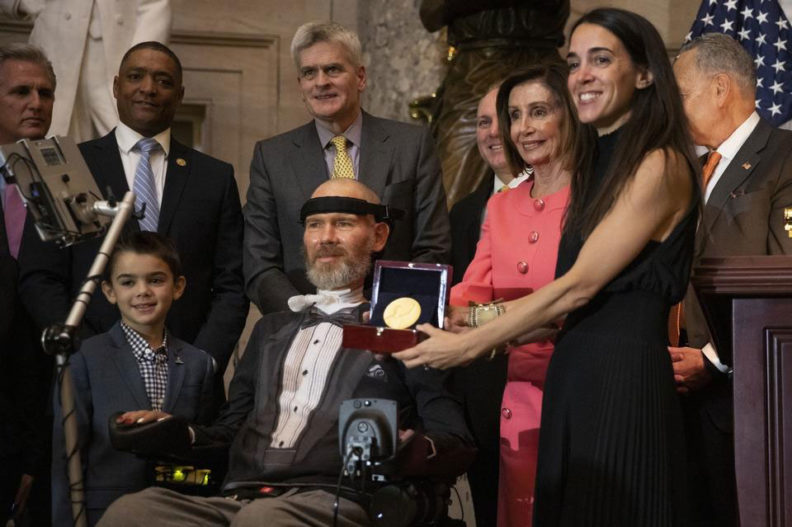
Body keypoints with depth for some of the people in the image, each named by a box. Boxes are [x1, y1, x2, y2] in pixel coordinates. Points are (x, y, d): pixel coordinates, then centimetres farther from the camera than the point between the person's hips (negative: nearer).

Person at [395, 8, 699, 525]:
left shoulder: (659, 166, -10)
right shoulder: (603, 166, 17)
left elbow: (579, 285, -14)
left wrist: (467, 345, -11)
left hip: (624, 380, -8)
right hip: (574, 378, 8)